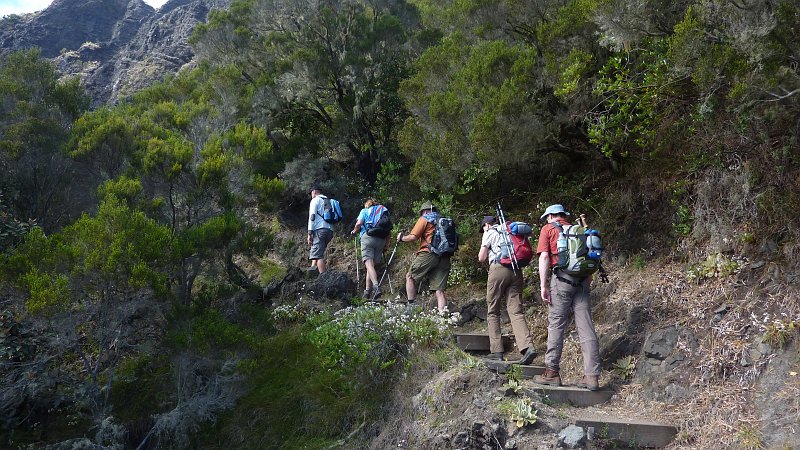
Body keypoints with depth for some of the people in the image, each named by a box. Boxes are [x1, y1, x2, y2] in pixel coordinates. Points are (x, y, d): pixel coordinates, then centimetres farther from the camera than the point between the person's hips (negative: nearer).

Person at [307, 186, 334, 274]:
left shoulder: (315, 200, 5)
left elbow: (312, 217, -7)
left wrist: (309, 233, -10)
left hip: (319, 229, -8)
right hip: (330, 230, 8)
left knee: (318, 255, -14)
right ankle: (314, 266, -3)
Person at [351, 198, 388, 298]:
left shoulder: (365, 211, 14)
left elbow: (359, 223, -4)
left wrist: (354, 231, 15)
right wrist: (385, 245, 21)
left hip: (368, 236, -4)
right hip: (381, 239, 4)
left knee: (369, 263, -14)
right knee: (372, 264, 10)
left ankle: (376, 286, -35)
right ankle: (367, 291, 8)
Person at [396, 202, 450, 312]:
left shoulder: (424, 219, 7)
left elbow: (413, 237, -3)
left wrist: (402, 238, 16)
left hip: (429, 253, -6)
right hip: (445, 258, 6)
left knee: (410, 277, 9)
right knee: (439, 290, 3)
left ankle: (411, 304, 0)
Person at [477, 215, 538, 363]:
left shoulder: (489, 233, 9)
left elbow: (481, 258, 4)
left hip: (499, 268, -5)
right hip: (516, 271, 5)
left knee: (493, 312, 6)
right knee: (516, 311, -2)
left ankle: (496, 351, 2)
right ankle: (528, 346, -21)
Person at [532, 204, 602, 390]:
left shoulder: (548, 229, 7)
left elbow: (544, 257, -4)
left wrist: (543, 286, -6)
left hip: (561, 279, -4)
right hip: (582, 281, 5)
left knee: (556, 326, 1)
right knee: (587, 329, 2)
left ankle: (552, 372, 4)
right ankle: (592, 376, 1)